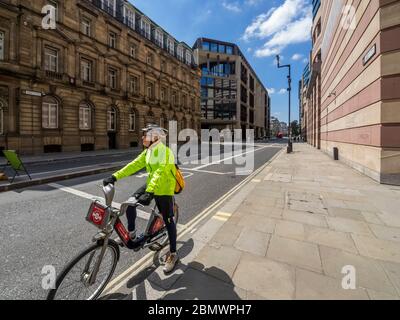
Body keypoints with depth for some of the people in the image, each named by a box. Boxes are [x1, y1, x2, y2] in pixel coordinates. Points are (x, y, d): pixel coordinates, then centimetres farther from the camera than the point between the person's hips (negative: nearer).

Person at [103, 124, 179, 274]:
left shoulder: (164, 151, -21)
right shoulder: (148, 151, 7)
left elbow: (160, 172, -34)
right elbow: (134, 165, 1)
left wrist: (149, 192, -45)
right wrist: (115, 176, -9)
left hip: (164, 190, -7)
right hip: (151, 186, 8)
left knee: (168, 221, 3)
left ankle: (173, 255, 19)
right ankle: (131, 233, 21)